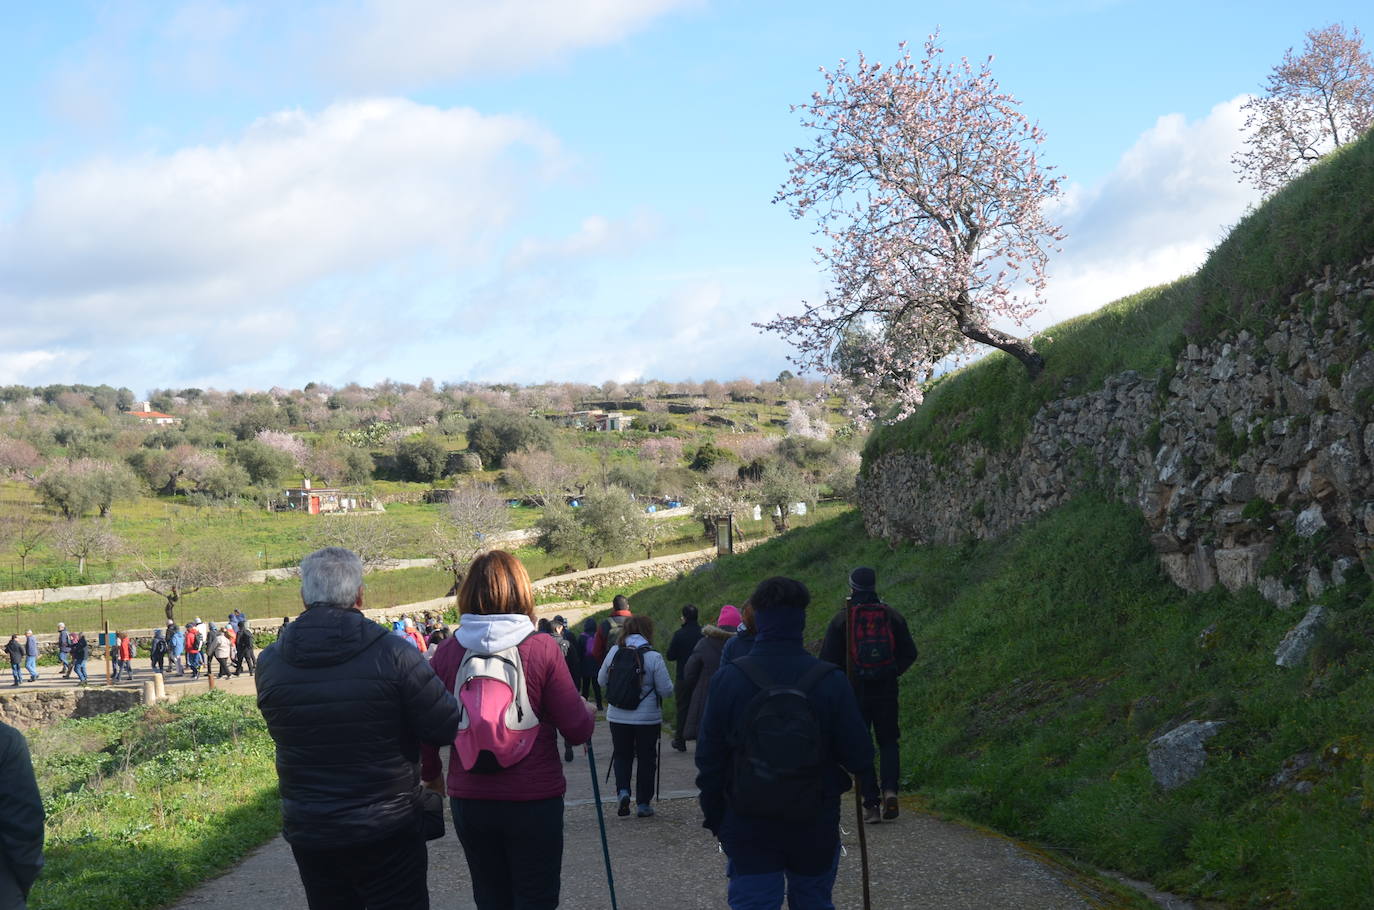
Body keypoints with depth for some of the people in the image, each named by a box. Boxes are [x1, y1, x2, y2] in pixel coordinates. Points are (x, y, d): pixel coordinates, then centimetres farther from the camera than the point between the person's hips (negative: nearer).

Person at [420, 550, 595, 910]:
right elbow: (577, 729, -10)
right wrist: (589, 710, 13)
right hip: (534, 799, -3)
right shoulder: (543, 649, -11)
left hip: (469, 799, 3)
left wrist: (431, 773, 22)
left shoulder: (447, 652, -4)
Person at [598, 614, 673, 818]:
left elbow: (601, 680, 8)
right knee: (646, 759, 11)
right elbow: (666, 690, -10)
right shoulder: (654, 657, -14)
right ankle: (643, 803, 15)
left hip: (617, 716, 2)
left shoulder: (614, 652, -4)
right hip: (648, 717, -2)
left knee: (621, 755, 17)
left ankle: (623, 790, -6)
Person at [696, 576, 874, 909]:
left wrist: (713, 816, 9)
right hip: (815, 826, 0)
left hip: (747, 826, 0)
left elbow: (709, 757, -3)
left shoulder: (728, 678, -9)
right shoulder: (830, 681, -11)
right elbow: (860, 759, -8)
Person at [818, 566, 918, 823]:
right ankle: (890, 790, -7)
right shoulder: (892, 616, 1)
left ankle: (871, 805, 2)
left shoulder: (840, 620, -7)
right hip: (886, 691, 2)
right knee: (888, 741, 15)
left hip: (855, 693, -2)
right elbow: (909, 654, 5)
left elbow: (828, 660, -7)